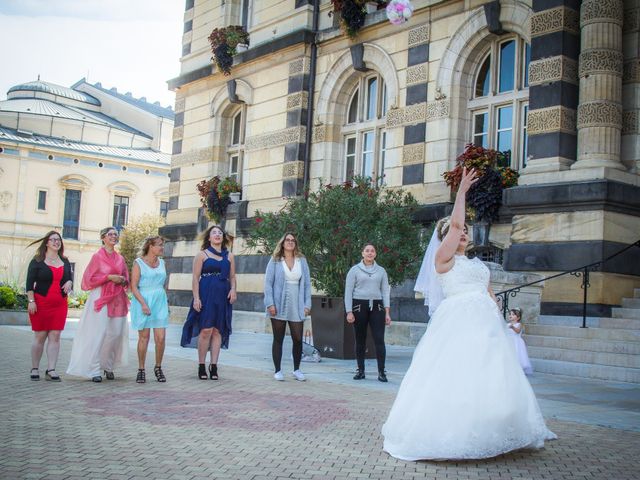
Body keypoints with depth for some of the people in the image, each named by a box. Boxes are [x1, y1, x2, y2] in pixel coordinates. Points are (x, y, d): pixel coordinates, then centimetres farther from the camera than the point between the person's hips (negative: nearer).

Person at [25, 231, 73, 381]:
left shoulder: (65, 262, 14)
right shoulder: (37, 261, 1)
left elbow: (70, 277, 22)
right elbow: (29, 283, -3)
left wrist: (69, 282, -2)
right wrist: (31, 301, -12)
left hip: (60, 304, 4)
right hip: (41, 303, -3)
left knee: (55, 336, -2)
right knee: (40, 336, 0)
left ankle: (51, 370, -1)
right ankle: (35, 369, 11)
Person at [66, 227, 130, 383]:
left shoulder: (120, 258, 15)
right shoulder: (97, 256, 1)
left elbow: (126, 279, 23)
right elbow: (90, 279, -3)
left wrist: (123, 280, 0)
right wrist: (109, 277, -12)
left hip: (118, 300, 5)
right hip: (101, 298, -5)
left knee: (116, 334, 1)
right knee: (98, 333, -10)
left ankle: (109, 367, 15)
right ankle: (94, 370, -6)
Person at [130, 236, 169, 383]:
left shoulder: (161, 263, 13)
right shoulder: (139, 263, -3)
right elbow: (134, 287, -8)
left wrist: (166, 303, 17)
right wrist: (143, 303, -17)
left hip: (160, 302, 4)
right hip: (142, 301, -4)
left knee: (160, 338, -3)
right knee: (144, 337, 0)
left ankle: (158, 367, 13)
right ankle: (141, 370, 11)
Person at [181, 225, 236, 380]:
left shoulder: (229, 256, 15)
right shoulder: (202, 254, 5)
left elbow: (232, 277, 17)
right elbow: (195, 278, 0)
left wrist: (233, 289, -4)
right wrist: (196, 297, -10)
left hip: (223, 297, 3)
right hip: (206, 296, -3)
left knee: (218, 331, 2)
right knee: (206, 330, -11)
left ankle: (214, 366, 6)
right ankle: (201, 366, -1)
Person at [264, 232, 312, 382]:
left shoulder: (302, 260, 7)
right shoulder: (275, 260, 1)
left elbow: (307, 283, 7)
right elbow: (268, 283, -2)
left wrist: (307, 304, 0)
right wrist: (270, 304, -11)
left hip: (297, 307, 2)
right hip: (279, 306, -2)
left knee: (298, 339, 2)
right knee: (278, 339, 7)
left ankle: (296, 370, 19)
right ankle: (278, 371, 16)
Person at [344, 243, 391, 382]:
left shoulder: (381, 271, 12)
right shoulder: (355, 270, 6)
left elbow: (385, 291, 11)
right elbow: (348, 291, 3)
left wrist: (387, 312, 3)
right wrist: (349, 312, -5)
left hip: (376, 307, 1)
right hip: (359, 306, -1)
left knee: (379, 340, -8)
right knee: (360, 340, 3)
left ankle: (381, 371, -5)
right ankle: (360, 370, 13)